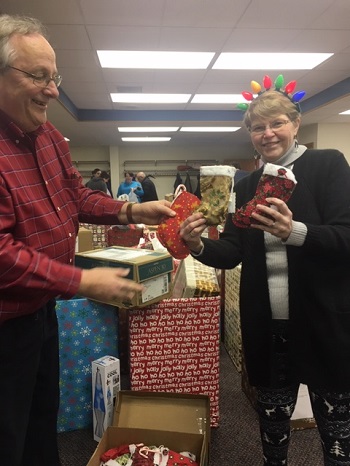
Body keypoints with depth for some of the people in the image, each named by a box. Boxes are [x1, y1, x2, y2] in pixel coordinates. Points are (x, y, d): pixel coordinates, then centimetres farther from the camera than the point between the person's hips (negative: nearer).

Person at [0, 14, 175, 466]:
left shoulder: (49, 137, 4)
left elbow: (78, 197, 11)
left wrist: (131, 212, -3)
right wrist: (82, 282, -24)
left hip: (43, 309, 8)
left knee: (44, 416, 29)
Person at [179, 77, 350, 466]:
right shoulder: (245, 186, 7)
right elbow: (231, 254, 2)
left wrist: (294, 232, -33)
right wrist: (198, 245, -18)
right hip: (266, 326, 4)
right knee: (271, 417, 21)